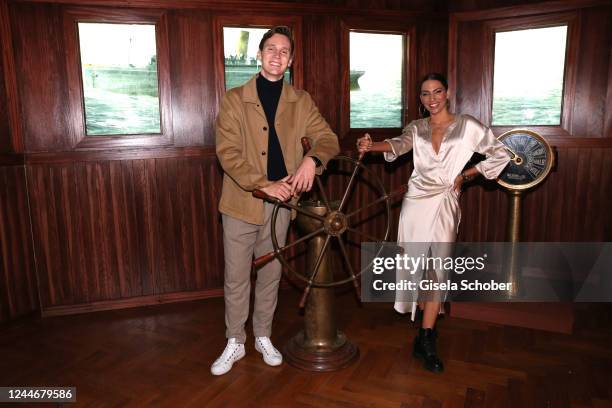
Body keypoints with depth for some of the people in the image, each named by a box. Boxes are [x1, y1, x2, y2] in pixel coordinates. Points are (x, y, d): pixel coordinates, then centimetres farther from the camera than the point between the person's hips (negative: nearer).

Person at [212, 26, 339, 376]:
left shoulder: (301, 101, 6)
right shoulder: (235, 99, -2)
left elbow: (328, 138, 3)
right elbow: (227, 153, -11)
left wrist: (312, 158, -20)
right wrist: (263, 185, -21)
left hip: (281, 201, 2)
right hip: (242, 202, -2)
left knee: (271, 274, 14)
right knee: (236, 277, 7)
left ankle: (263, 337, 33)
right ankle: (235, 343, 26)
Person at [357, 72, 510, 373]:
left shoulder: (467, 126, 3)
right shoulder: (416, 128, 8)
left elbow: (500, 155, 6)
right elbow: (400, 145, -14)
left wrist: (466, 174, 0)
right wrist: (373, 146, -35)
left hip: (445, 205, -2)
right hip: (416, 202, 2)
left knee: (438, 269, -6)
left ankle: (426, 338, 3)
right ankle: (428, 329, 26)